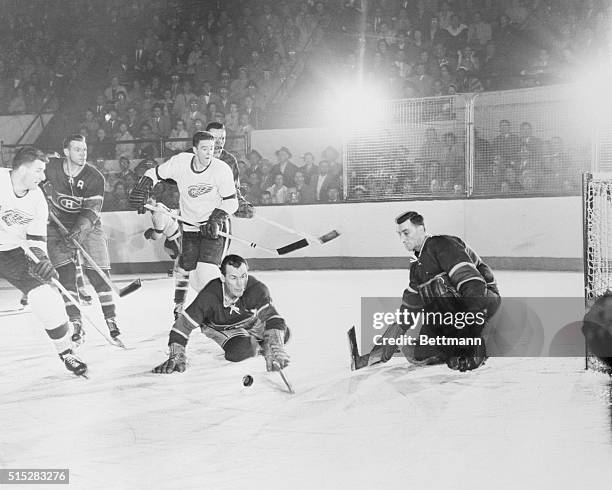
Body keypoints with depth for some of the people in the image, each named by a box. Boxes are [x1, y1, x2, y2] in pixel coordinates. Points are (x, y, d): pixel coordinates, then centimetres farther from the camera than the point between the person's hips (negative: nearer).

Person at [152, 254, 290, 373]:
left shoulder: (257, 289, -36)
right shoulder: (209, 296, -37)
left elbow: (272, 317, -44)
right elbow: (183, 325, -32)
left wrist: (275, 351, -60)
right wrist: (176, 356, -40)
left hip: (251, 321, 2)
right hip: (221, 328, -2)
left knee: (282, 333, -14)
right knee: (240, 352, -28)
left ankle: (258, 343, 21)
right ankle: (254, 345, 11)